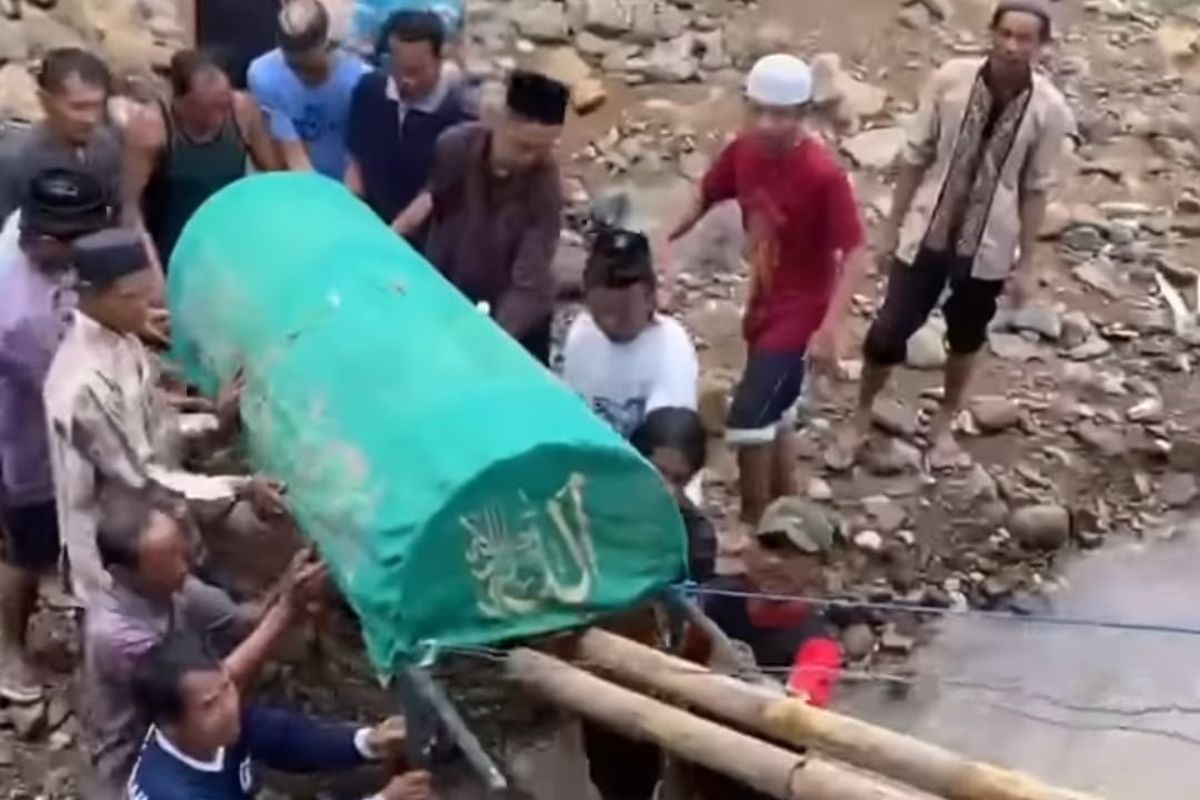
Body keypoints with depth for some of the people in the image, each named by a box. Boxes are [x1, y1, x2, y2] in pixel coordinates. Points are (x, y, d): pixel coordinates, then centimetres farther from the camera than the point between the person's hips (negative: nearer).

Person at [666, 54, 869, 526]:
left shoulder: (823, 174, -26)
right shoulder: (744, 152, -6)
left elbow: (855, 254, -24)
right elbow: (703, 200, 10)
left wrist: (830, 328, -32)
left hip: (802, 311, -8)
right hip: (764, 304, 8)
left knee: (749, 416, -11)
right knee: (775, 413, 20)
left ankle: (754, 523, 8)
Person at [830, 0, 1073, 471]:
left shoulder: (1049, 110, -14)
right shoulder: (951, 79, -13)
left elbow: (1036, 190, -4)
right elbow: (917, 156, -3)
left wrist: (1025, 263, -1)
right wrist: (893, 224, 2)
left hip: (989, 247, 0)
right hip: (928, 233, 0)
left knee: (966, 338, 18)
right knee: (888, 331, 4)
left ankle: (944, 424, 42)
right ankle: (861, 419, 29)